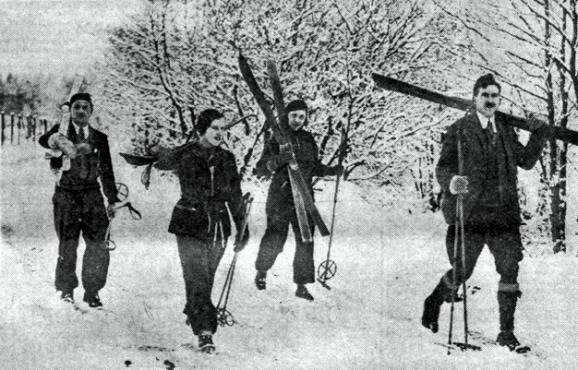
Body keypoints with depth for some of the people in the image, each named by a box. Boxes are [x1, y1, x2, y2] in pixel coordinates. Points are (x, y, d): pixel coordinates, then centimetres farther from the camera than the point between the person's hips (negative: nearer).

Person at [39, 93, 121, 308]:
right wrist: (53, 141, -41)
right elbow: (44, 140, -18)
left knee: (98, 246, -4)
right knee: (67, 245, -4)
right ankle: (66, 289, 14)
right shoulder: (62, 131, 4)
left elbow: (107, 171, 16)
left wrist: (112, 200, 12)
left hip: (92, 195, 2)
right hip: (66, 195, -2)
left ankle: (92, 291, 8)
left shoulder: (100, 138, 12)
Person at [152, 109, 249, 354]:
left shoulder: (227, 160, 7)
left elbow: (235, 198, 14)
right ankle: (204, 332, -16)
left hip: (218, 227, 4)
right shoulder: (184, 156, -5)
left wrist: (242, 231, 16)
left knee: (207, 278, 14)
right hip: (190, 225, -4)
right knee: (197, 279, -12)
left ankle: (193, 313, 40)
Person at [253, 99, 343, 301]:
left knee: (305, 241, -1)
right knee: (275, 239, -8)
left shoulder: (308, 140, 12)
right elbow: (260, 170, -6)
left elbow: (315, 167, 21)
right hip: (280, 196, -4)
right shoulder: (276, 140, -1)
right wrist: (277, 160, -24)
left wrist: (333, 171, 3)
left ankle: (301, 285, 4)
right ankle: (262, 271, 20)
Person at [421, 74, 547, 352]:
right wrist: (450, 183, -30)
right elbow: (443, 167, -8)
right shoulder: (460, 130, -1)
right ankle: (434, 303, 34)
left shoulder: (506, 131, 14)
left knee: (510, 271, -4)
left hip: (504, 214, 4)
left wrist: (538, 134, 6)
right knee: (462, 271, 3)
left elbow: (527, 160, 21)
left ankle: (506, 333, 6)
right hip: (470, 213, -4)